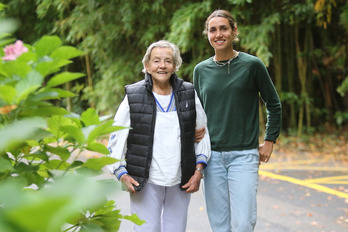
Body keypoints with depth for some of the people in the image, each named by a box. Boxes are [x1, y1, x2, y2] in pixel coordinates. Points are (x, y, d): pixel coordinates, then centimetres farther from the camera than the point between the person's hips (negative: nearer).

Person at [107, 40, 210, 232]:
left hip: (181, 182, 3)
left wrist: (198, 171, 5)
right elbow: (116, 138, 3)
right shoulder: (133, 97, -1)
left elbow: (202, 134, 12)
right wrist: (122, 174, -5)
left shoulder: (189, 95, 5)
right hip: (145, 182, -2)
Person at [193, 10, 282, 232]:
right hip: (212, 156, 3)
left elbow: (274, 105, 5)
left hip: (244, 155, -3)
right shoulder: (201, 70, 8)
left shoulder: (252, 65, -2)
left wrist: (269, 141, 2)